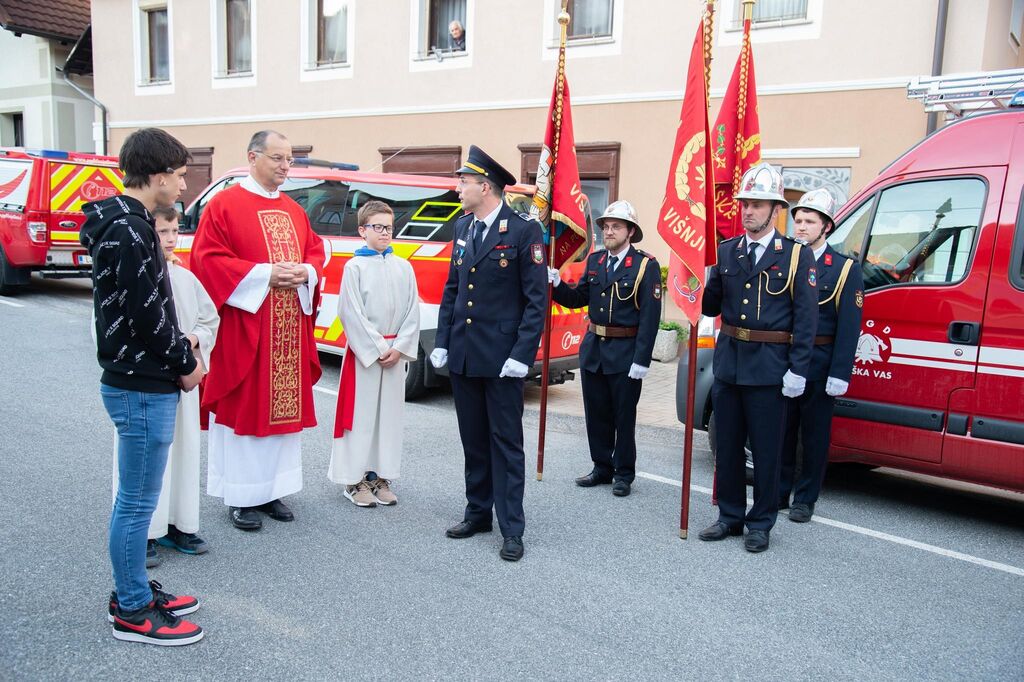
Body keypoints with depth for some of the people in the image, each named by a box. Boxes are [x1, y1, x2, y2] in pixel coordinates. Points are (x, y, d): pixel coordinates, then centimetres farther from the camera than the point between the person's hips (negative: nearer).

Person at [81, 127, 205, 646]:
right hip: (142, 388, -10)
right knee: (137, 502, 1)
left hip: (139, 382, 10)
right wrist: (185, 364, -8)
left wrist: (179, 349, 9)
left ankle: (135, 592, 33)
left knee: (136, 498, 19)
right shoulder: (127, 231, -18)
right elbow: (145, 312, -20)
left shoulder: (125, 223, 13)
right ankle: (132, 613, 15)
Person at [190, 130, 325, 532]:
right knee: (243, 407, 1)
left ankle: (272, 489, 23)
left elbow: (316, 252, 16)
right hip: (243, 327, -6)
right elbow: (210, 259, -12)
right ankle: (241, 496, 13)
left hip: (290, 330, 6)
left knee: (284, 405, 10)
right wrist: (265, 274, -18)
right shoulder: (224, 205, -5)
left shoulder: (294, 210, 15)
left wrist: (305, 272, -7)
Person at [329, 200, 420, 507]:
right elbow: (352, 314, -9)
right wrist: (377, 349, -12)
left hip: (395, 352, 4)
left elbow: (413, 312, 5)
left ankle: (381, 476, 18)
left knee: (390, 412, 8)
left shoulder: (403, 267, 7)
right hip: (363, 350, -4)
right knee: (361, 412, 0)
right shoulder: (355, 267, -4)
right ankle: (355, 480, 10)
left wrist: (398, 348, -5)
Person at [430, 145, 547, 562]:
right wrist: (442, 342, 8)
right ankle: (477, 513, 29)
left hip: (501, 358, -6)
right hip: (462, 356, 6)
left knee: (506, 442, 2)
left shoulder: (524, 231, -9)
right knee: (473, 440, 15)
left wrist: (522, 355, -16)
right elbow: (451, 290, 15)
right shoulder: (462, 228, 11)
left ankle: (511, 529, 11)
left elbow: (536, 300, -11)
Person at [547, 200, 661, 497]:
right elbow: (578, 299, 11)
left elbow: (650, 317, -14)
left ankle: (624, 473, 21)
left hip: (625, 354, -5)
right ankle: (602, 467, 28)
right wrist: (556, 284, -9)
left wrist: (641, 360, -19)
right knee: (596, 414, 14)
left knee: (624, 416, 7)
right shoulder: (594, 261, 8)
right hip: (592, 349, 6)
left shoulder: (646, 266, -9)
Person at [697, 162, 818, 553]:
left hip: (770, 366, -4)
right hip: (728, 360, 4)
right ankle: (730, 516, 26)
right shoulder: (726, 252, 9)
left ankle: (760, 524, 20)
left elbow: (806, 318, -6)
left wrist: (798, 370, -12)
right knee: (727, 444, 12)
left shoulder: (796, 256, -3)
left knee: (765, 448, 5)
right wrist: (701, 283, -11)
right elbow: (711, 307, 10)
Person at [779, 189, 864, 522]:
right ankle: (778, 493, 23)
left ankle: (805, 499, 19)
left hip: (819, 364, -3)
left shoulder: (845, 269, -2)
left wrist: (839, 375, -13)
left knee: (814, 433, 8)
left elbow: (849, 326, -6)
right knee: (781, 429, 10)